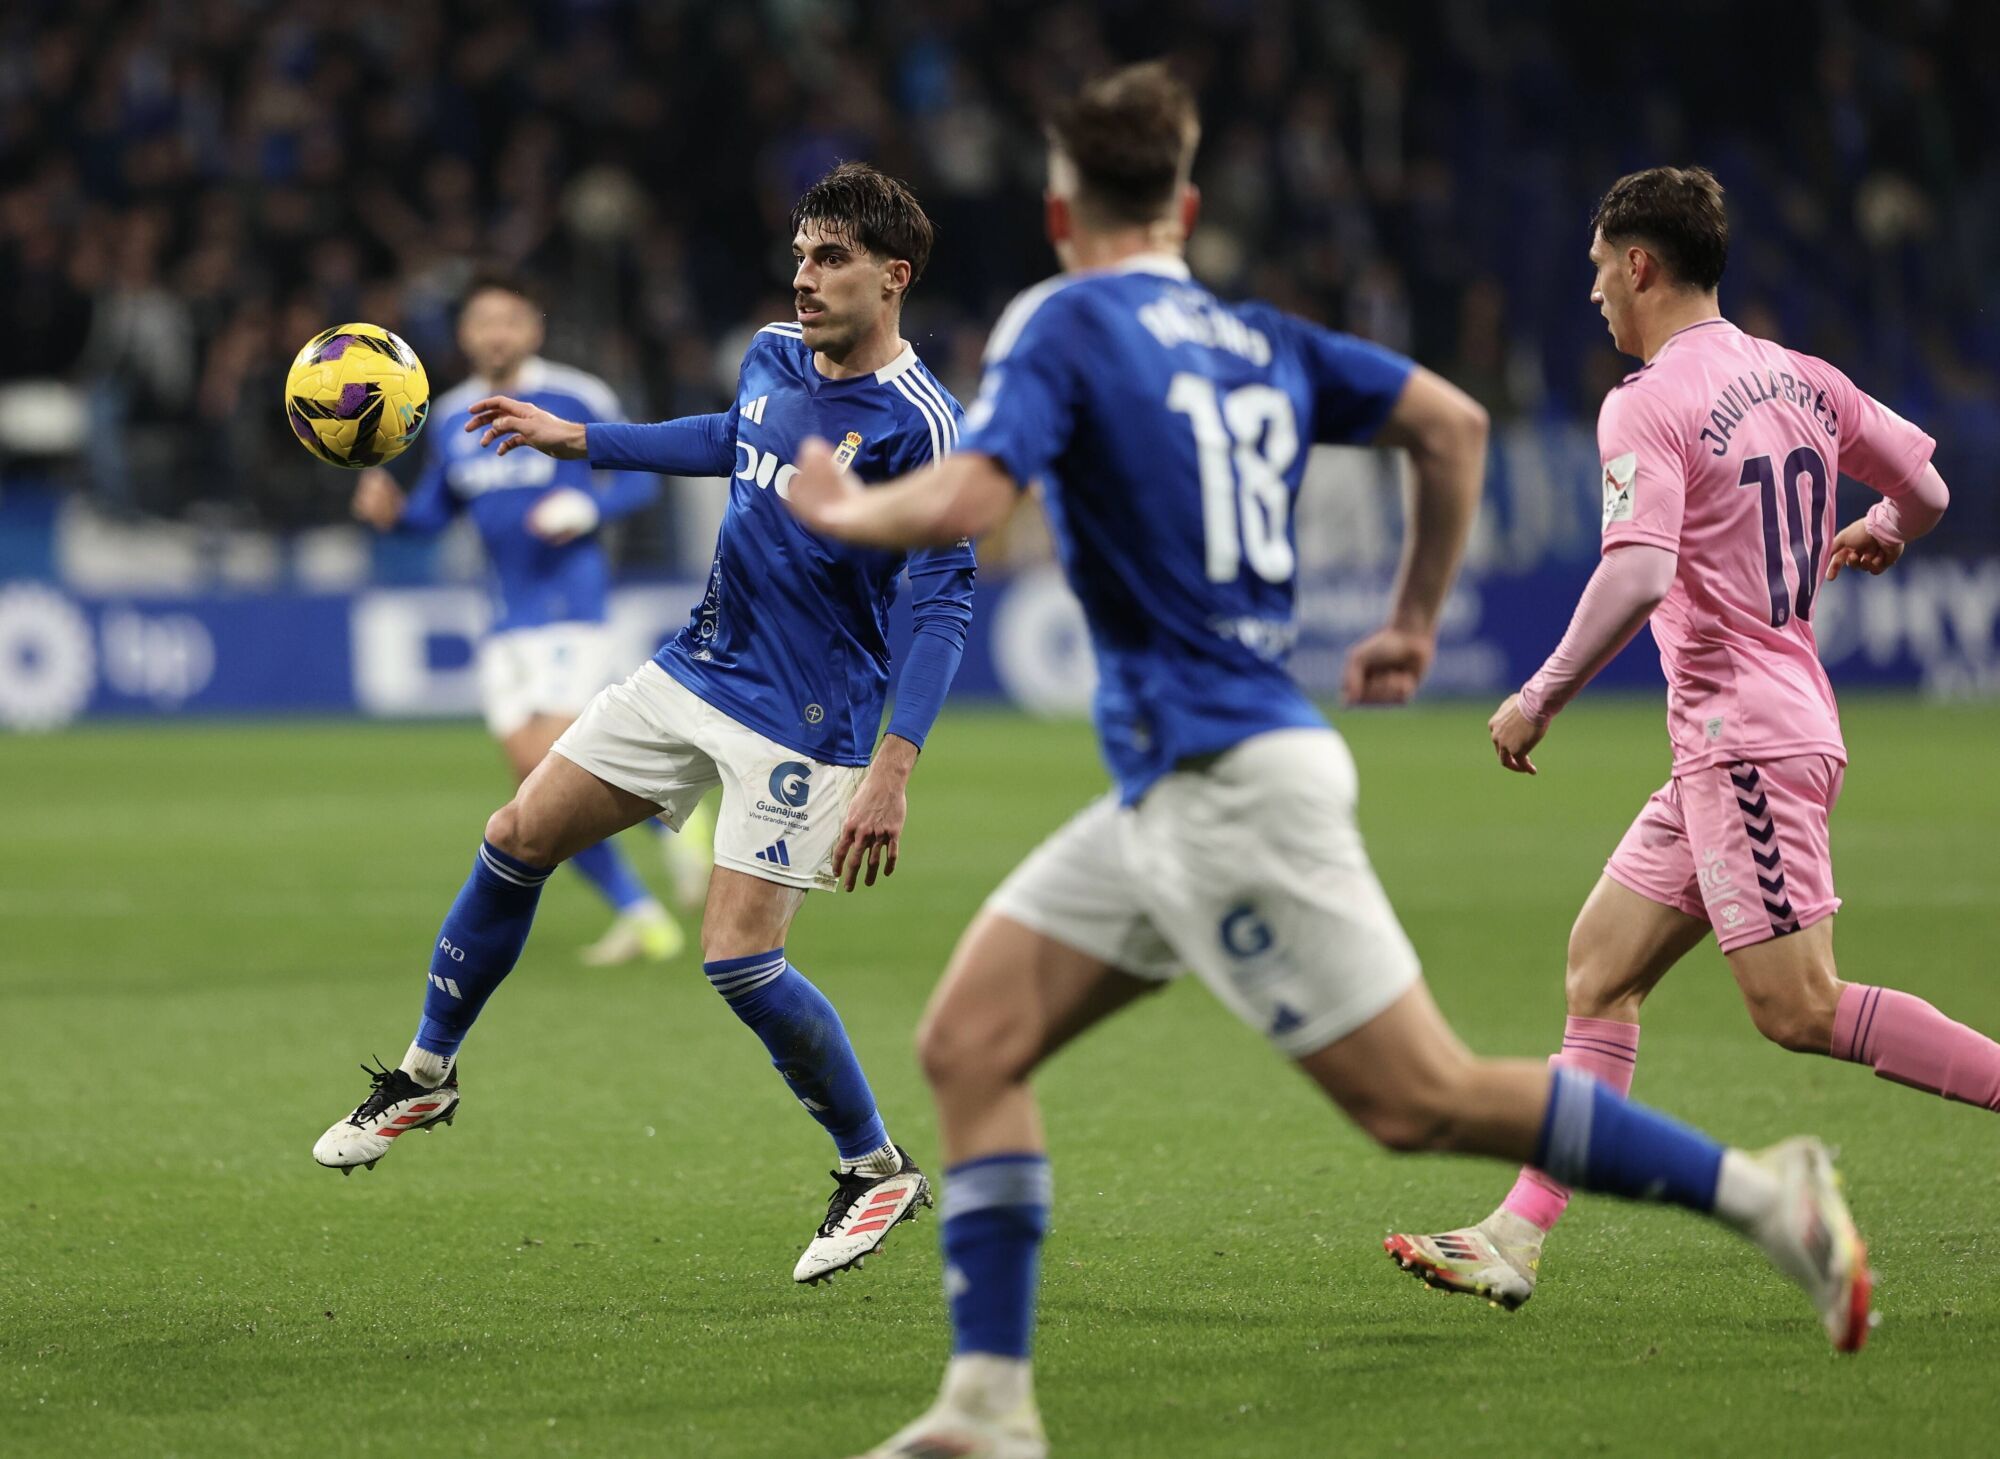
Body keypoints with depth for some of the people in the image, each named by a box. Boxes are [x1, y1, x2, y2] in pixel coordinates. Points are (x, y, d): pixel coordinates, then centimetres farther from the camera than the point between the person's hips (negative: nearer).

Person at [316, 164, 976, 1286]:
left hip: (802, 722, -8)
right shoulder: (773, 355, 3)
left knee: (739, 957, -14)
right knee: (518, 840, 8)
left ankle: (880, 1169, 7)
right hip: (696, 673, 8)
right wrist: (575, 440, 28)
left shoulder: (917, 422, -20)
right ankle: (429, 1075, 27)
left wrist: (894, 769, -28)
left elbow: (947, 603, -22)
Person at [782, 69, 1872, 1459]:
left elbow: (968, 500, -22)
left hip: (1226, 783, -9)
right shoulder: (1258, 337, 13)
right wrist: (1416, 621, 23)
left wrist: (845, 509, -2)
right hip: (1172, 789, 9)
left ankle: (1764, 1192, -1)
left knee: (1422, 1099, -6)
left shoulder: (1062, 325, -9)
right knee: (968, 1042, 5)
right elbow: (1453, 422, 13)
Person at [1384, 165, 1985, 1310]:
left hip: (1747, 738, -9)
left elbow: (1639, 576, -26)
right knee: (1601, 973, 8)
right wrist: (1876, 535, 41)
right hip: (1726, 750, 9)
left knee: (1802, 1011, -10)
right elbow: (1926, 488, 18)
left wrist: (1539, 700, -17)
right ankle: (1520, 1238, 5)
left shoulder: (1648, 408, -13)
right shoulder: (1799, 378, 11)